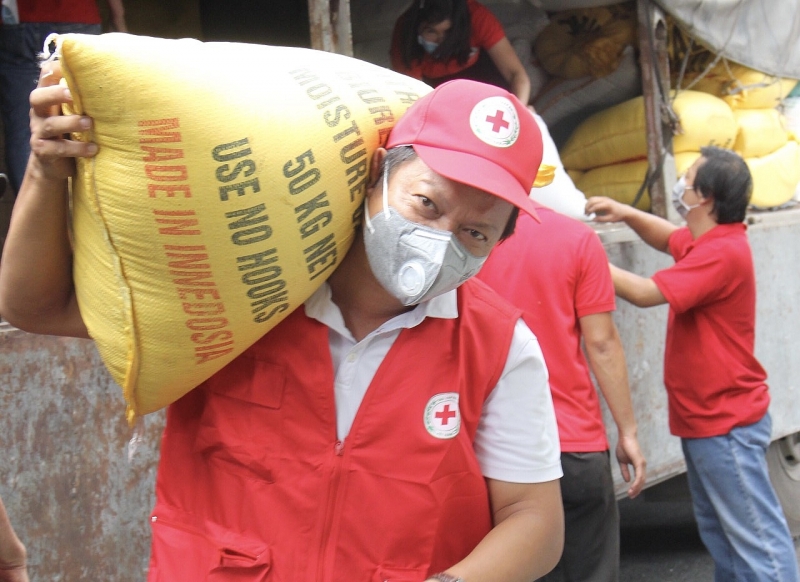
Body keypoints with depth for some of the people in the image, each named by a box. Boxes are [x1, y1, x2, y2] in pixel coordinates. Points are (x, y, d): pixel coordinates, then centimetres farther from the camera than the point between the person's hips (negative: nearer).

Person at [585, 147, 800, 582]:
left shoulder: (722, 253, -23)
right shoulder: (705, 241, 8)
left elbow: (645, 293, -24)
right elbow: (668, 238, 29)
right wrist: (626, 214, 9)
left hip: (727, 423, -10)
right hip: (703, 417, 10)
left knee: (754, 535, -7)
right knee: (718, 530, 16)